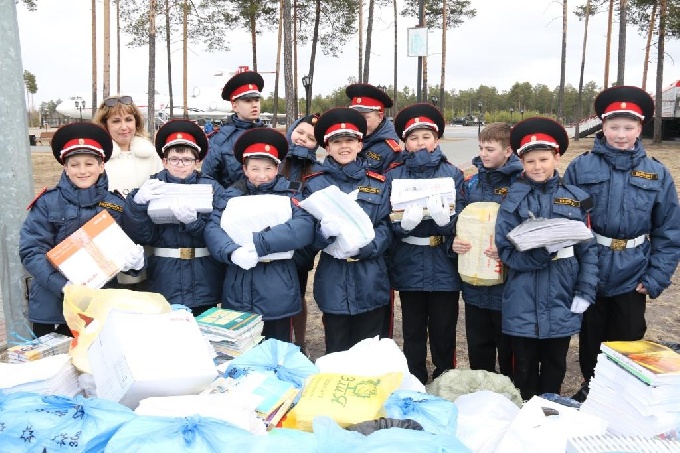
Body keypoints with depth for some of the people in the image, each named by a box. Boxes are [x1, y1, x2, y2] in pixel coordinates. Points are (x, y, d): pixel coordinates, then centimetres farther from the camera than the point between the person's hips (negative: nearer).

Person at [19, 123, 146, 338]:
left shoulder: (116, 204, 3)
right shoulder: (47, 203, -3)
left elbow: (128, 247, 10)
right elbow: (31, 251, -9)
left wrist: (133, 258, -14)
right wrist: (64, 285, -23)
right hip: (52, 309, -1)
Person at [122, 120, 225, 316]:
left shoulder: (212, 188, 2)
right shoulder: (153, 188, 4)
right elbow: (140, 236, -5)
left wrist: (193, 221, -26)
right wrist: (137, 203, -21)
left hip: (204, 284, 0)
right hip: (164, 284, 0)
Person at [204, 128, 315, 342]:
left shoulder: (290, 194, 1)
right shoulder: (233, 195, 6)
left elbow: (305, 227, -17)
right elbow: (212, 228, -7)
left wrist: (259, 243, -25)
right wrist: (233, 252, -27)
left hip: (277, 291, -1)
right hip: (238, 291, 2)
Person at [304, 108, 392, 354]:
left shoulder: (377, 183, 6)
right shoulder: (315, 184, 2)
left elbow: (386, 228, 0)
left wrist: (362, 246, -18)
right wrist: (324, 231, -26)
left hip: (370, 282, 1)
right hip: (333, 283, -1)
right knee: (336, 352, 10)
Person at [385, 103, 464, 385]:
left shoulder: (452, 174, 1)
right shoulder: (394, 176, 2)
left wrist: (444, 218, -27)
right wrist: (405, 222, -25)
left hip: (444, 266, -1)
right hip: (409, 265, 1)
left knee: (444, 332, 9)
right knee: (413, 332, 13)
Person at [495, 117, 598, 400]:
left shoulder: (575, 199, 0)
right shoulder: (514, 201, -4)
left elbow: (587, 249, 1)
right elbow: (506, 251, -9)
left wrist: (585, 291, -6)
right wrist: (540, 254, -26)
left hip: (561, 301, 2)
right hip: (524, 303, -1)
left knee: (555, 367, 17)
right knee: (524, 369, 13)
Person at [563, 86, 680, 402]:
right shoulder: (580, 168, -7)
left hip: (632, 278, 1)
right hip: (588, 274, 0)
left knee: (627, 343, 14)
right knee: (590, 338, 17)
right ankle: (590, 386, 40)